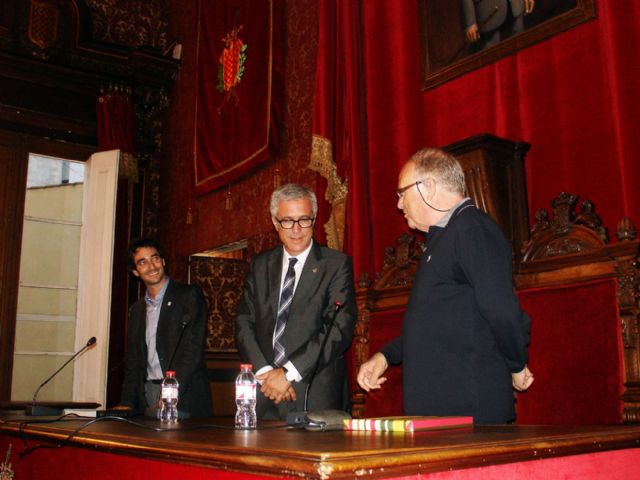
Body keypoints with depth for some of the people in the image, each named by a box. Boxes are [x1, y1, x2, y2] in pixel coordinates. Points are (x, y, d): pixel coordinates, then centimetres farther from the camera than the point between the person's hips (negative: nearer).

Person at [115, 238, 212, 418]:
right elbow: (133, 362, 16)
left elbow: (193, 349, -11)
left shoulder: (189, 295, -2)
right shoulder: (136, 310, 17)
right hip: (146, 399, 5)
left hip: (184, 398, -5)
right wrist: (127, 403, 2)